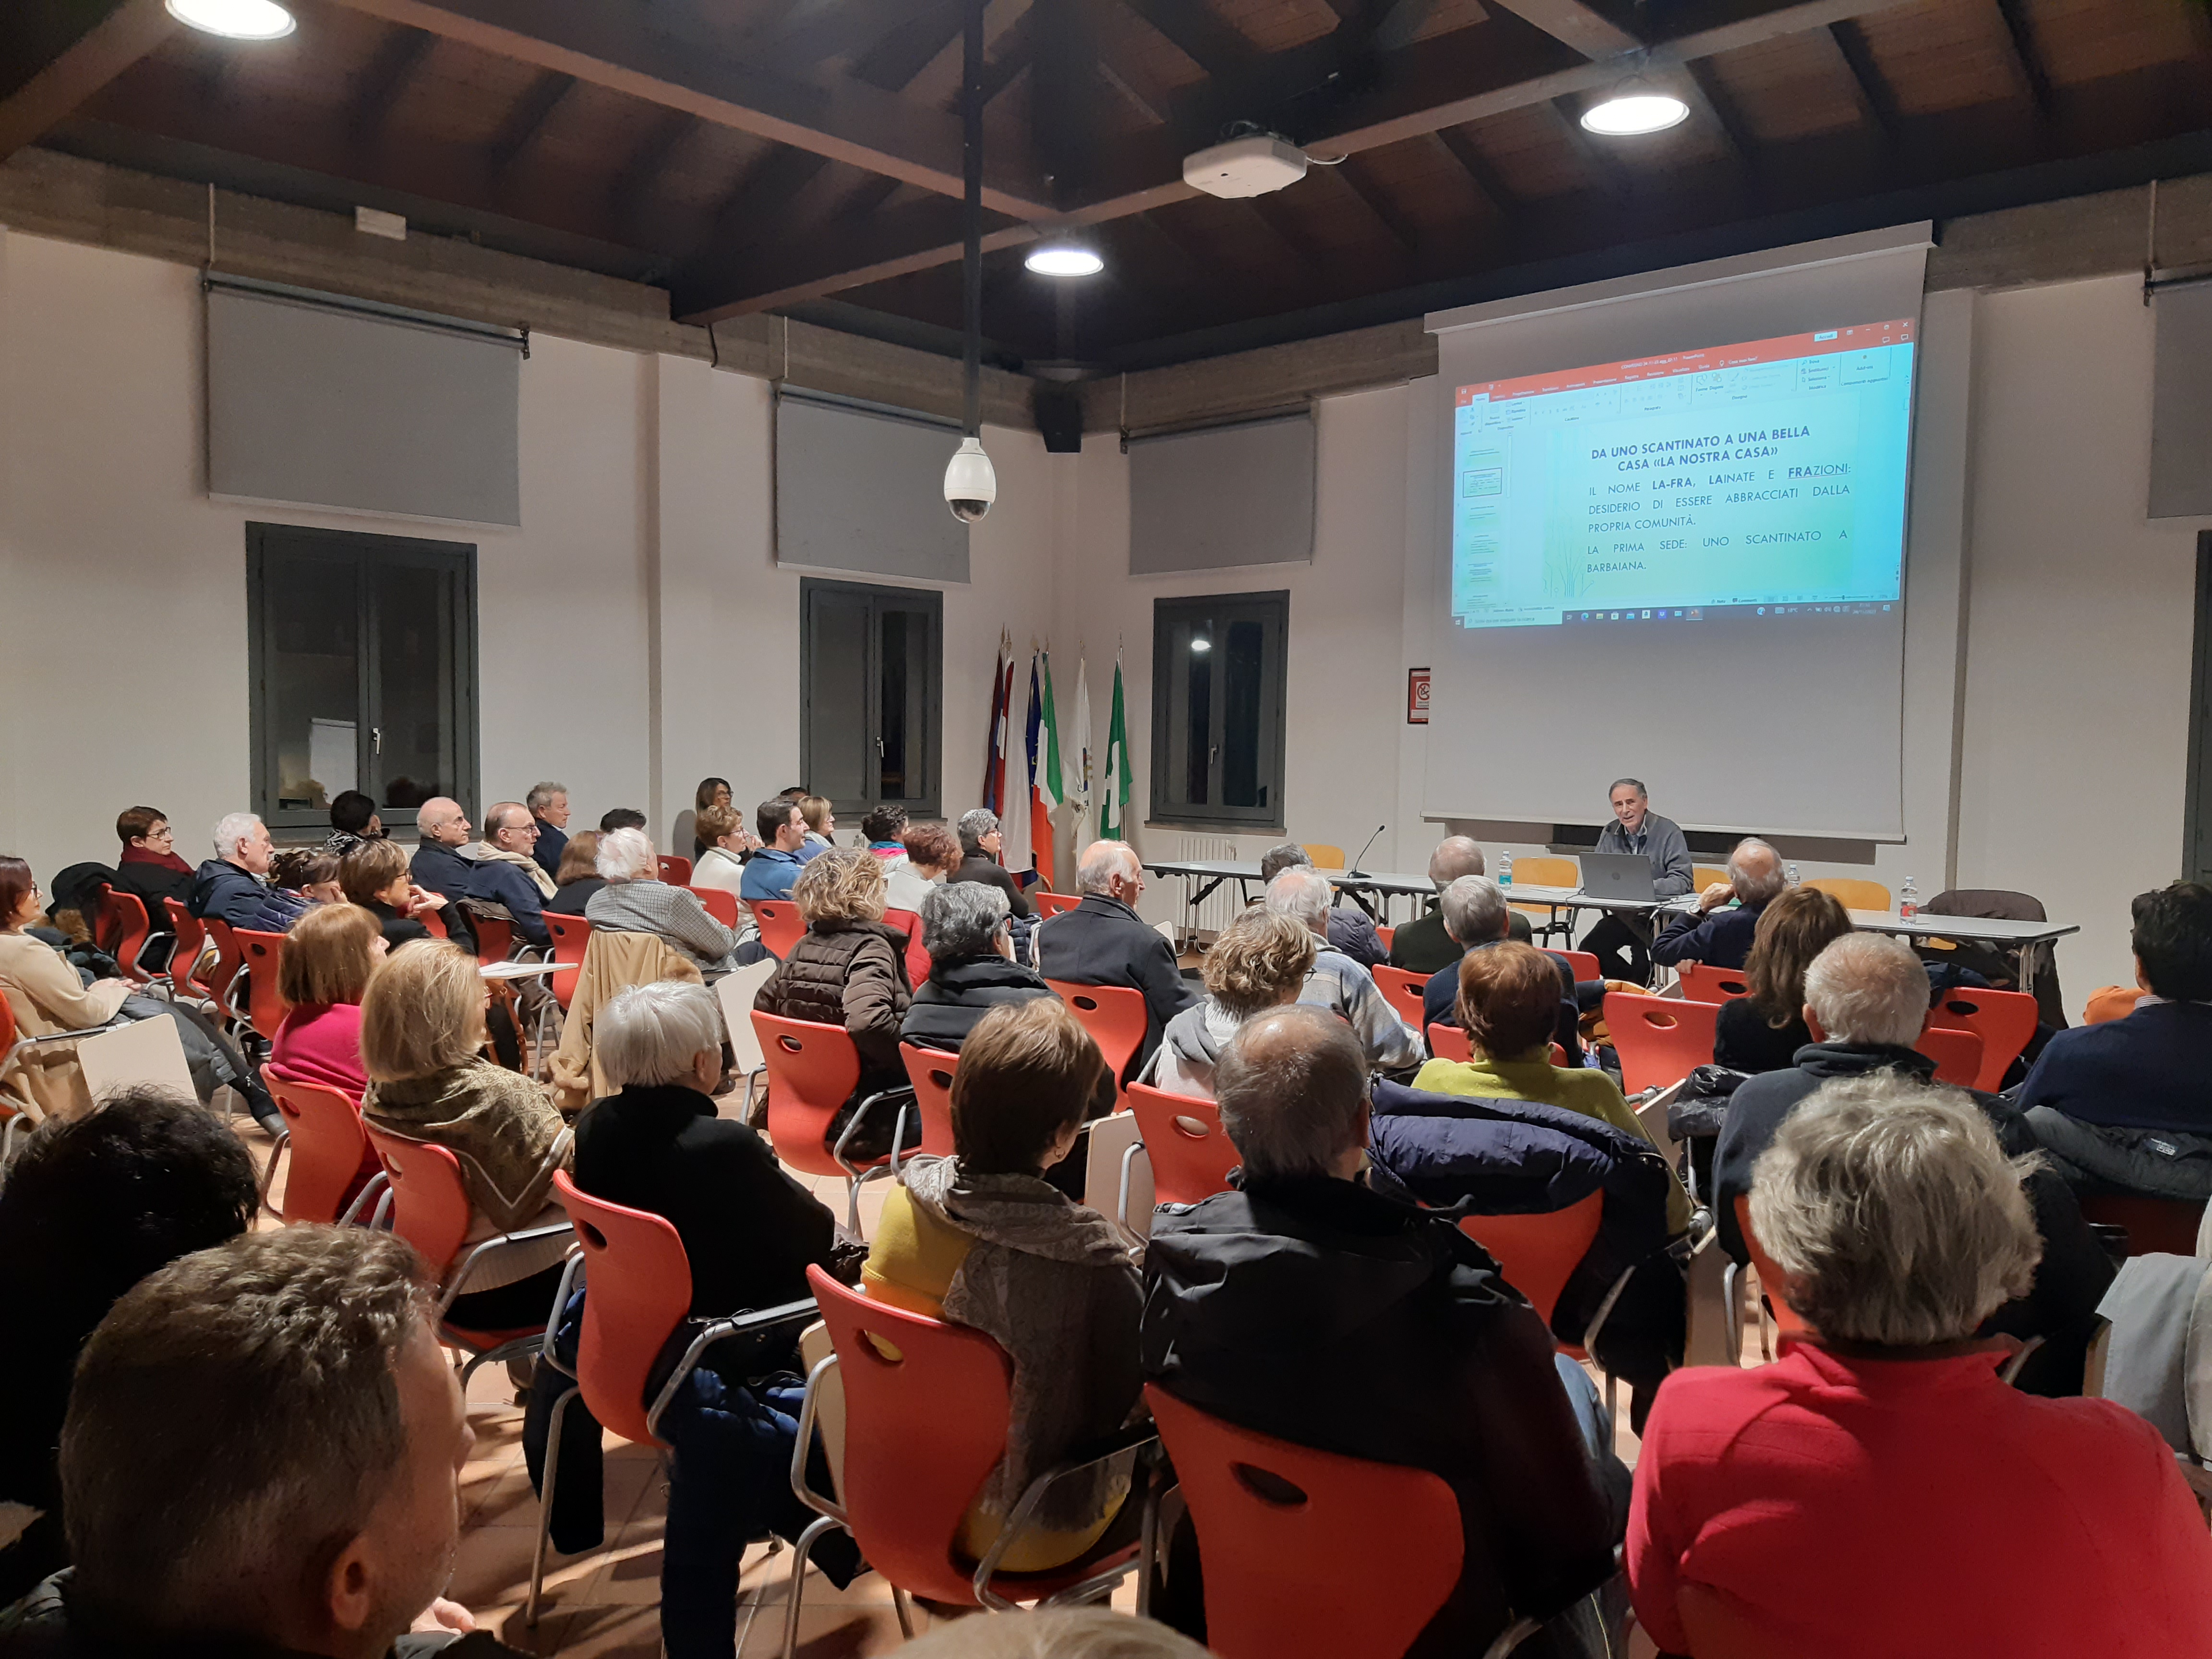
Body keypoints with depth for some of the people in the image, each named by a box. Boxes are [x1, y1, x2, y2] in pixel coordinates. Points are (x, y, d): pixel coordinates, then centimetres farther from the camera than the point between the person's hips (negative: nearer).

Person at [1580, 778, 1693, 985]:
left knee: (1641, 953, -31)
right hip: (1622, 915, 5)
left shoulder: (1669, 832, -7)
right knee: (1589, 949, -17)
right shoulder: (1609, 834, 10)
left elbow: (1683, 880, -15)